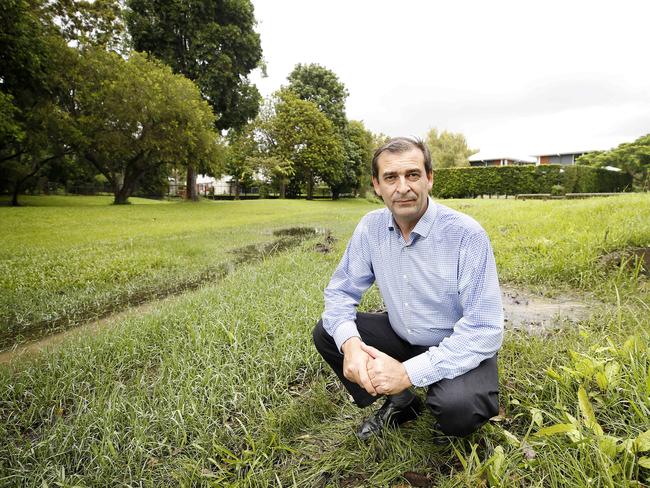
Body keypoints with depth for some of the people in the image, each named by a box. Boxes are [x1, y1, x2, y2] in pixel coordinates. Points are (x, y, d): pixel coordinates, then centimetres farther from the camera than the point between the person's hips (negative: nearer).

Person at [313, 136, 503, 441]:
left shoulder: (466, 235, -24)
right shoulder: (371, 227, -9)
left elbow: (485, 330, -26)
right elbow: (340, 291, -3)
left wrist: (409, 372, -32)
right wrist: (350, 343, -25)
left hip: (459, 351, -4)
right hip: (402, 338, 5)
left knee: (458, 406, -34)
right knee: (326, 332, -11)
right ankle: (401, 403, 8)